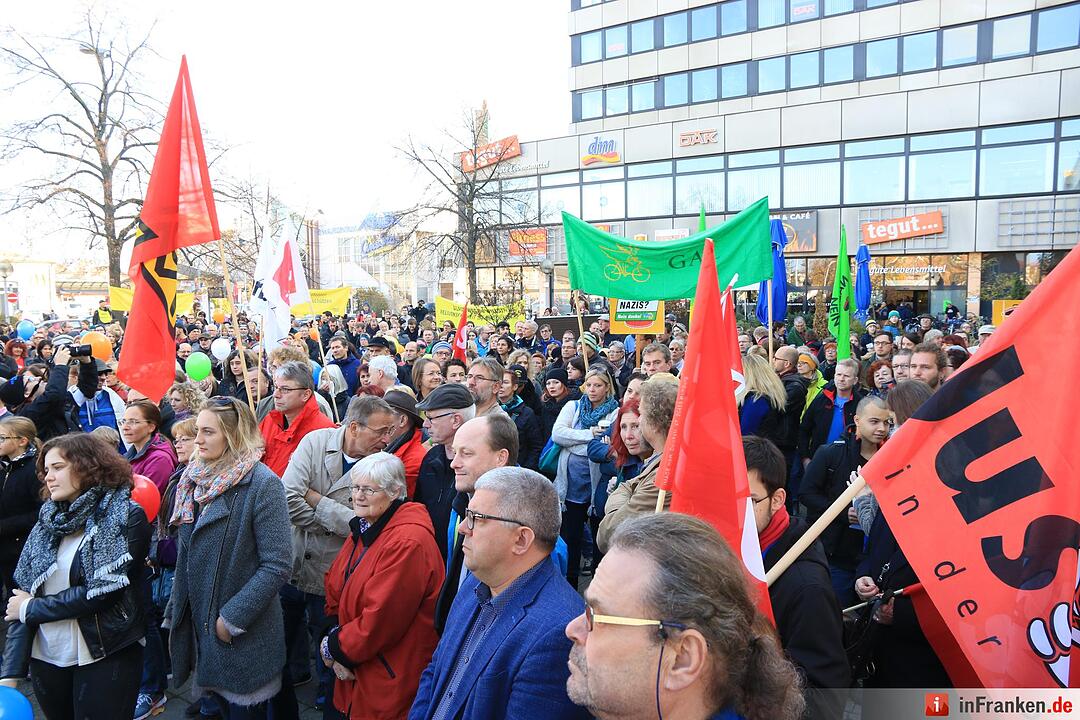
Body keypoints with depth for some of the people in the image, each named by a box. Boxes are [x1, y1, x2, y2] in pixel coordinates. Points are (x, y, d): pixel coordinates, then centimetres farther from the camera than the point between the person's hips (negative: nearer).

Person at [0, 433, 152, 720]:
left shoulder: (125, 516, -9)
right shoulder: (47, 522, 6)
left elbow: (104, 591, -16)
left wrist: (31, 608, -7)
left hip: (105, 659, -5)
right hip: (45, 658, 5)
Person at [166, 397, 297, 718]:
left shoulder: (262, 484, -18)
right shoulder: (197, 479, 3)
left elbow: (276, 566, -20)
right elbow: (186, 553, 15)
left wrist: (232, 619, -19)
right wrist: (177, 608, 10)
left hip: (244, 636, -6)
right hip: (198, 624, 7)